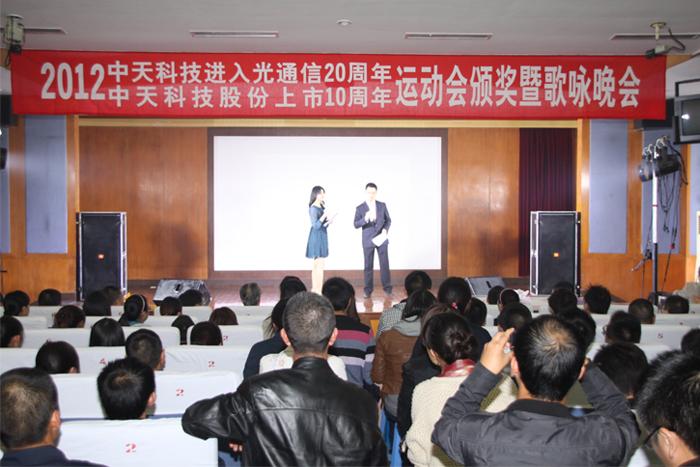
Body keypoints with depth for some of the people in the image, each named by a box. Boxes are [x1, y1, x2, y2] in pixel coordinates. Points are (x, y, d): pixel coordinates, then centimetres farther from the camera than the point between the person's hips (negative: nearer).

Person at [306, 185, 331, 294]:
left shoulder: (321, 207, 10)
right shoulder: (313, 208, -15)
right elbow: (315, 225, -19)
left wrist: (327, 222, -3)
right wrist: (323, 216, -30)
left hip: (322, 236, 9)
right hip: (317, 237, -9)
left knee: (316, 265, 13)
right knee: (319, 265, -10)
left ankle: (314, 290, 19)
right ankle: (319, 292, -9)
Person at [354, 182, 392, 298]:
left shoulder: (382, 205, 4)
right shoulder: (360, 208, -1)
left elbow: (388, 220, 9)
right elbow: (356, 225, -7)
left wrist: (385, 229, -10)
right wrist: (365, 219, -26)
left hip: (381, 239, 1)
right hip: (368, 241, -1)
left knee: (384, 264, 1)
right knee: (368, 266, 2)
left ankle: (387, 288, 9)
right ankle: (368, 290, 10)